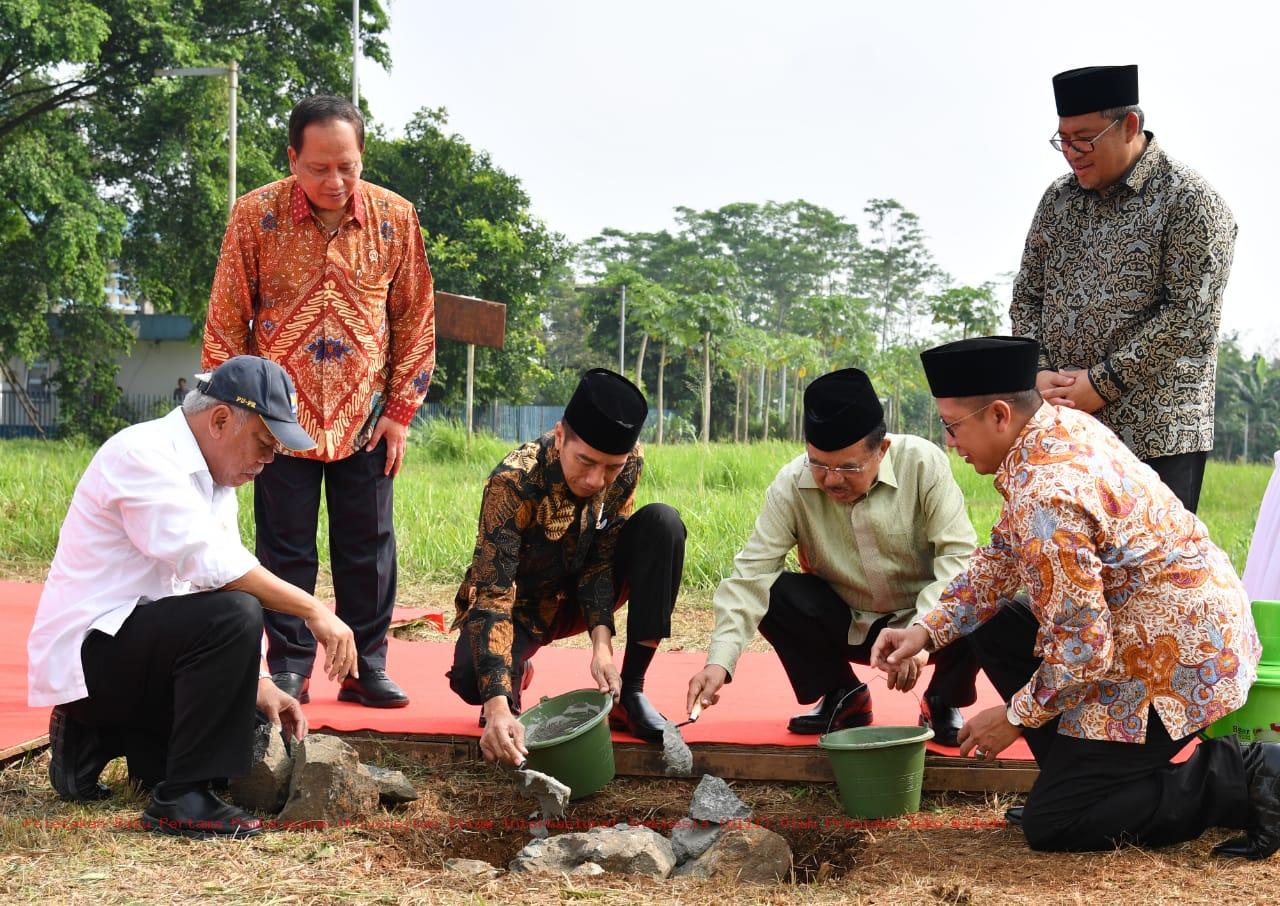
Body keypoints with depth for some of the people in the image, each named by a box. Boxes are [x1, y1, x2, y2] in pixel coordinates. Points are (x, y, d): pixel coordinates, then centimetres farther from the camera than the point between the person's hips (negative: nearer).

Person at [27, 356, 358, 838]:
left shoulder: (215, 478, 11)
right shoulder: (144, 455, -19)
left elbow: (218, 579, 9)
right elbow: (211, 564, -30)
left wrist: (259, 683, -2)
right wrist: (313, 610, -28)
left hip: (138, 644, 10)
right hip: (83, 650, -10)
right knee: (234, 615, -30)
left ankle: (92, 738, 16)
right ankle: (181, 799, -21)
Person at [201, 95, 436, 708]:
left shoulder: (395, 218, -3)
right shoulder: (256, 215, -7)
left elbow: (415, 320, 4)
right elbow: (226, 320, -1)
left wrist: (400, 410, 1)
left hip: (364, 417, 1)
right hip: (282, 413, -1)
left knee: (367, 548, 6)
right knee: (286, 549, 5)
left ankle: (365, 668, 17)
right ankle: (289, 670, 14)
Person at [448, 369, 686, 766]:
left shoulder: (628, 464, -20)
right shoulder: (513, 483, -33)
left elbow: (601, 560, -15)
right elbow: (493, 594, -38)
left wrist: (601, 642, -31)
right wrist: (498, 705, -48)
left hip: (581, 593, 4)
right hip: (522, 604, -4)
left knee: (663, 523, -22)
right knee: (471, 679, -36)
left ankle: (629, 690, -14)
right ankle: (514, 675, 5)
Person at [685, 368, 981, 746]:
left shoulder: (923, 463, -21)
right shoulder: (791, 485, -18)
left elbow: (959, 554, -25)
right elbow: (751, 573, -21)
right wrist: (719, 661, -34)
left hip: (925, 617, -2)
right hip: (846, 626, 2)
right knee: (772, 590, -23)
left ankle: (943, 702, 1)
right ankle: (842, 697, 3)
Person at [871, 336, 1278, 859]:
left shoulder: (1047, 498, -28)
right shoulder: (1062, 425, 2)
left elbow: (1080, 650, -26)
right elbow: (1002, 557, 14)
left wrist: (1015, 718, -10)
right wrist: (928, 630, 7)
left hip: (1177, 662, -10)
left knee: (1050, 825, -3)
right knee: (993, 628, 15)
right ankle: (1082, 774, 16)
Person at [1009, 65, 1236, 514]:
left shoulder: (1190, 200, -6)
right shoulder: (1059, 198, 13)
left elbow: (1190, 314, -14)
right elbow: (1026, 296, 15)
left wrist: (1101, 384, -15)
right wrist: (1036, 373, -3)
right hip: (1062, 429, 5)